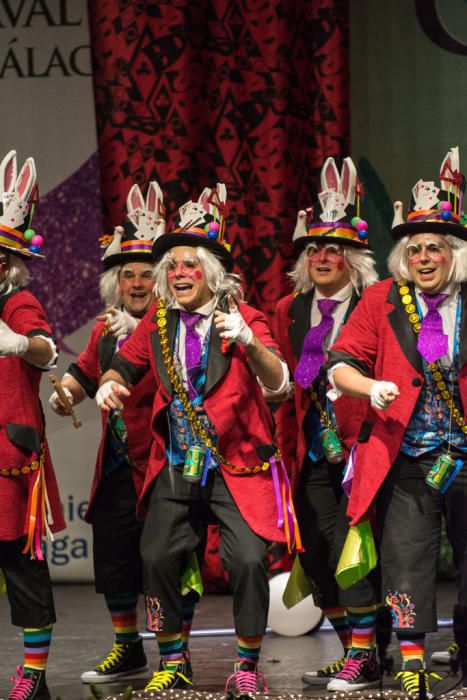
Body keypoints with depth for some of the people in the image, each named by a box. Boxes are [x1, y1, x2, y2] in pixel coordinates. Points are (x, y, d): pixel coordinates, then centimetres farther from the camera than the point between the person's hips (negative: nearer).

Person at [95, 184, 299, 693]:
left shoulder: (241, 318, -5)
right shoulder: (159, 322, 6)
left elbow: (277, 382, -18)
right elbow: (125, 365, 20)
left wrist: (249, 343, -36)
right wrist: (109, 383, -3)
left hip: (237, 466, -4)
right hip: (177, 468, 4)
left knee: (248, 559, -14)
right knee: (157, 556, -3)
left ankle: (247, 665, 2)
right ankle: (171, 662, 13)